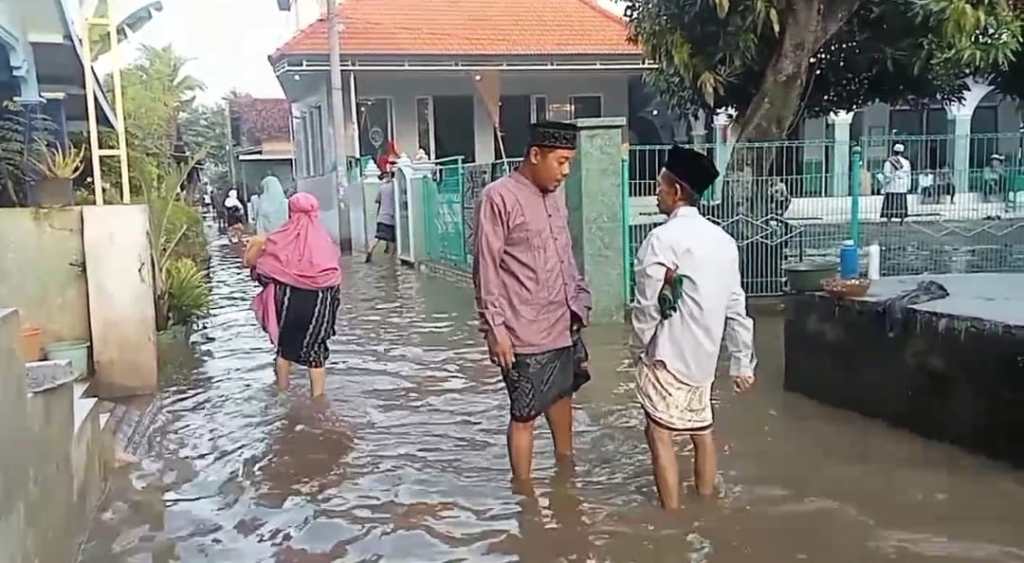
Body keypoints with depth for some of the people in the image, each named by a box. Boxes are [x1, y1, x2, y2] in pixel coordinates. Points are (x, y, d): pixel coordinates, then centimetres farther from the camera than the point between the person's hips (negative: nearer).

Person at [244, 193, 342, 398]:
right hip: (320, 302, 1)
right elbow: (335, 273, 2)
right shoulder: (325, 240, 0)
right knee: (315, 350, 11)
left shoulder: (281, 239, -6)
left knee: (285, 347, 19)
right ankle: (317, 398, 12)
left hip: (289, 299, -1)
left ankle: (282, 392, 30)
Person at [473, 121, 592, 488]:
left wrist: (579, 299, 14)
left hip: (563, 324, 8)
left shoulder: (555, 195, 8)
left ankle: (565, 460, 45)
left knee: (562, 393, 24)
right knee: (524, 414, 2)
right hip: (526, 333, -8)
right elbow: (486, 270, -15)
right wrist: (495, 329, -17)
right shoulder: (498, 198, -15)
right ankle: (524, 491, 17)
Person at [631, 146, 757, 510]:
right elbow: (736, 307, 8)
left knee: (660, 434, 1)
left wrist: (644, 340, 4)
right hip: (704, 356, 8)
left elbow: (648, 305, -15)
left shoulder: (663, 238, -15)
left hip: (668, 356, -7)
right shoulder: (722, 239, 6)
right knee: (701, 431, 18)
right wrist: (742, 362, 13)